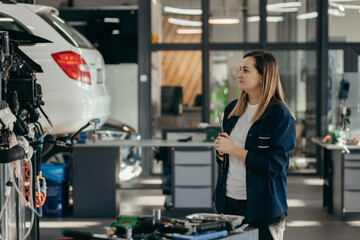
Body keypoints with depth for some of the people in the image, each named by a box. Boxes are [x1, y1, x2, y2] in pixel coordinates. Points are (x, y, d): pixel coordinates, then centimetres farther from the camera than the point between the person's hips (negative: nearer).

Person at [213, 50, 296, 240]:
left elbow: (274, 165, -18)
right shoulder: (232, 109, 10)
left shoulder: (280, 116, -11)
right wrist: (221, 151, -3)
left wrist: (233, 149, -14)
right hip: (227, 201, 6)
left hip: (261, 205, -6)